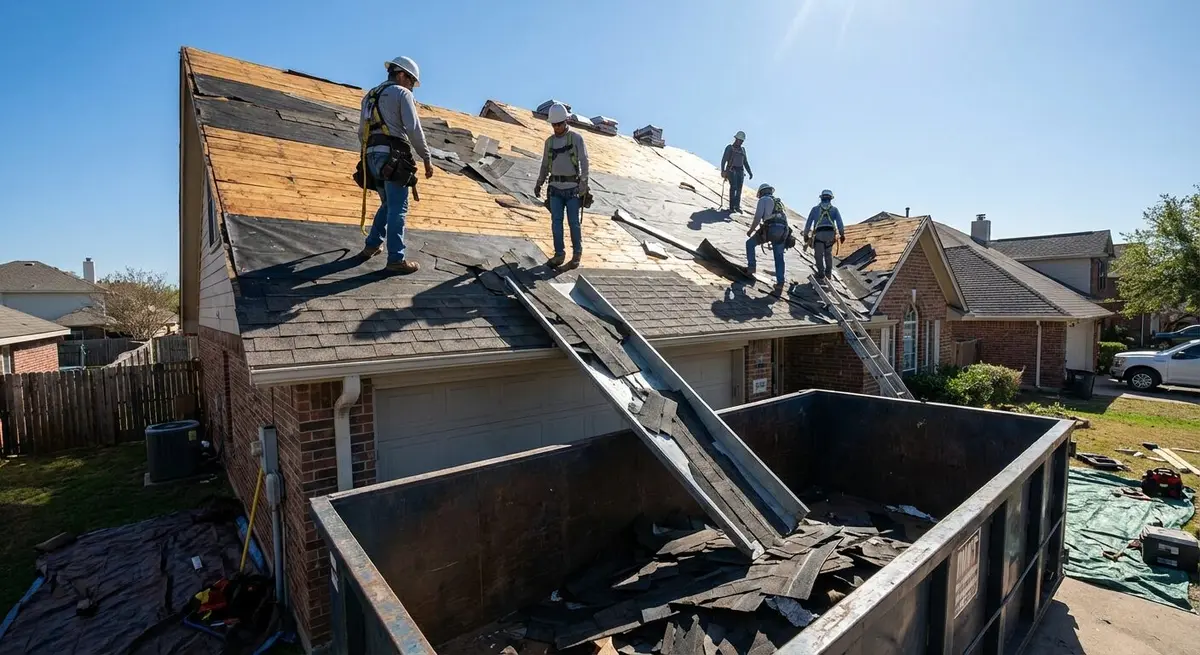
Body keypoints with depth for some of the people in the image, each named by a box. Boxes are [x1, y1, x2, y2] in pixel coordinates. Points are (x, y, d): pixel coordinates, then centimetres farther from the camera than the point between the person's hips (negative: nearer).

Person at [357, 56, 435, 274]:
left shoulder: (370, 96, 25)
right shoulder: (402, 93, 2)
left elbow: (362, 131, 25)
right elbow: (414, 129, -10)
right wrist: (426, 158, -7)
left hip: (373, 157, 8)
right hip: (393, 157, -8)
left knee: (388, 205, 22)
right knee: (398, 208, -7)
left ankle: (371, 245, 23)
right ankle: (396, 259, -9)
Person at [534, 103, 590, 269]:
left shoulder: (576, 138, -1)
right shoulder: (549, 141, 12)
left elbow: (584, 162, -7)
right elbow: (545, 165, 17)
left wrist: (584, 183, -19)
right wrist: (538, 184, 6)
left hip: (572, 187, -4)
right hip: (556, 188, 4)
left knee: (573, 222, -2)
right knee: (556, 222, -2)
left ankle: (577, 254, 11)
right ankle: (559, 254, 5)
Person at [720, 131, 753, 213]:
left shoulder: (742, 149, 20)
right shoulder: (729, 148, 4)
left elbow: (745, 162, 23)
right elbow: (724, 160, -4)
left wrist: (750, 172, 14)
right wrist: (723, 171, -18)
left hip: (740, 171, 5)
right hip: (731, 170, -5)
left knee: (739, 189, -6)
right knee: (733, 187, -19)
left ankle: (737, 206, -4)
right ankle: (732, 206, -18)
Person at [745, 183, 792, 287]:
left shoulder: (763, 199, 11)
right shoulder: (779, 202, 32)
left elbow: (757, 217, -1)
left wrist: (751, 230, 10)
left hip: (771, 228, -6)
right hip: (783, 231, 6)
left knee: (750, 243, 14)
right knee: (779, 257, 12)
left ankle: (751, 267, 8)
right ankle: (780, 281, 5)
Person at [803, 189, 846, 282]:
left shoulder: (815, 208, 13)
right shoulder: (834, 209, 14)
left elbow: (808, 222, 9)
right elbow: (839, 222, 2)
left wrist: (805, 235, 14)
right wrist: (842, 234, 2)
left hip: (819, 233, -2)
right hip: (830, 233, 2)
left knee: (819, 255, 2)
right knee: (828, 254, 17)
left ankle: (821, 274, -6)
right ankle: (828, 273, 17)